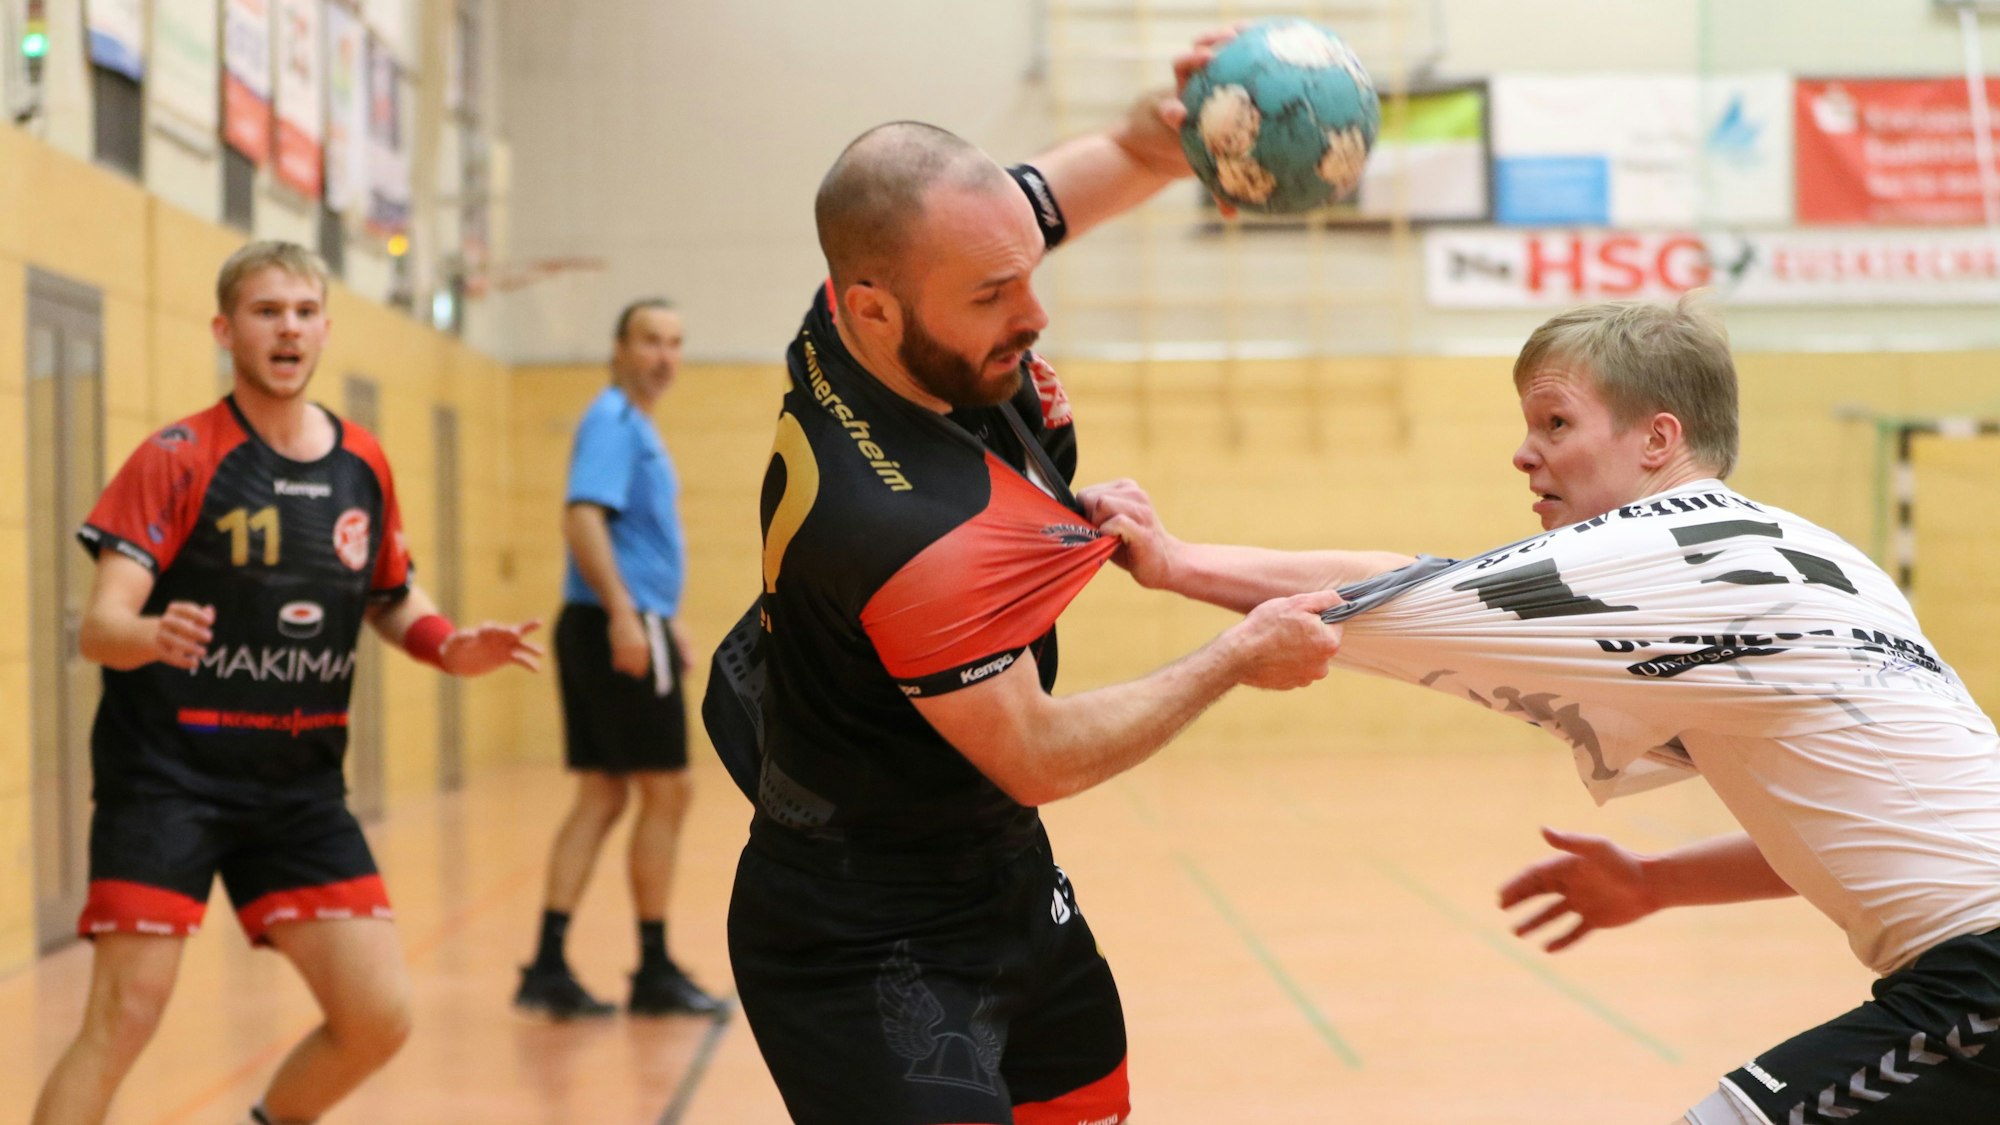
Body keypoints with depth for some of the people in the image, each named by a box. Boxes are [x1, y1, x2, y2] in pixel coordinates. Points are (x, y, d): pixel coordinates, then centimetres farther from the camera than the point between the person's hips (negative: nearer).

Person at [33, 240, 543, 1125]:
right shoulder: (176, 458, -8)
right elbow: (99, 626, -16)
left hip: (300, 785, 5)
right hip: (166, 775, -5)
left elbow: (391, 599, 22)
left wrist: (449, 648, 1)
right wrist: (151, 636, -39)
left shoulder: (364, 465, 7)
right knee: (124, 1016, -12)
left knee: (378, 1017, 0)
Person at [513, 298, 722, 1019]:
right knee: (665, 793, -2)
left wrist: (666, 620, 28)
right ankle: (654, 972, 6)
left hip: (627, 627, 10)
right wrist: (623, 612, -31)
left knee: (601, 796, 8)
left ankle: (548, 967, 6)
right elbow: (582, 518, -23)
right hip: (621, 630, -10)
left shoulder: (637, 426, 20)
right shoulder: (612, 420, -11)